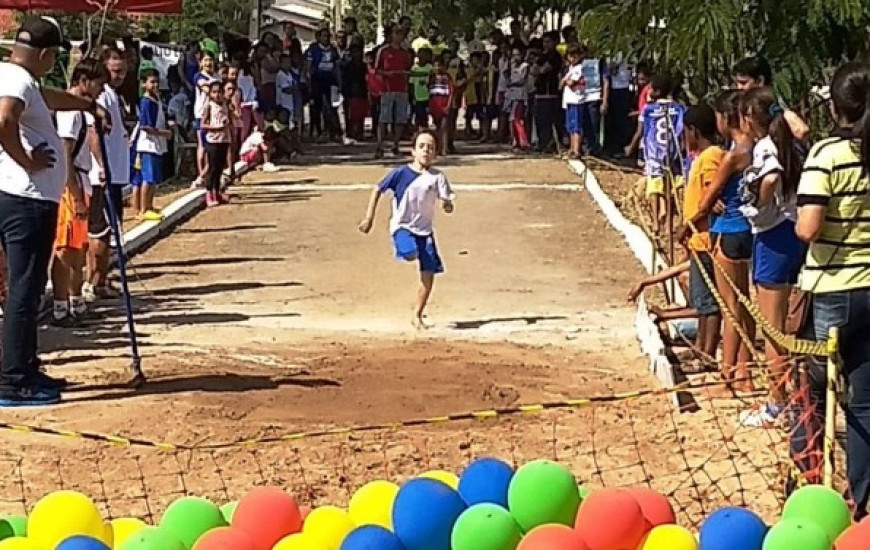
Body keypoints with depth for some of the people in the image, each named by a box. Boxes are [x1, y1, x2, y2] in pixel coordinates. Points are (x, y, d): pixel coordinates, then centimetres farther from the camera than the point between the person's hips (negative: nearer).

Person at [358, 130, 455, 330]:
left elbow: (447, 204, -8)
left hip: (425, 230, 3)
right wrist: (369, 218, 1)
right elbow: (377, 190, 2)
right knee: (411, 254, -33)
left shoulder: (437, 177, -4)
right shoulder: (401, 173, -8)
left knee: (429, 274, -3)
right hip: (402, 226, -3)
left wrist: (447, 205, -33)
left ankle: (417, 316, 12)